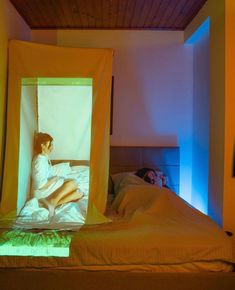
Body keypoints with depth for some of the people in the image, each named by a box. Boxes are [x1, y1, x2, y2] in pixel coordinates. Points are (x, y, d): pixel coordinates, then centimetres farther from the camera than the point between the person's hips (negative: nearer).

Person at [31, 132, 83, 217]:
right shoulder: (40, 160, -20)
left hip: (47, 189, 9)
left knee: (78, 193, -5)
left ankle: (53, 203, -18)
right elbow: (41, 185, -24)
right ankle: (53, 202, -20)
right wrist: (55, 178, -10)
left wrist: (56, 178, -1)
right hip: (42, 193, -9)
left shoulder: (45, 158, 12)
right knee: (73, 183, -17)